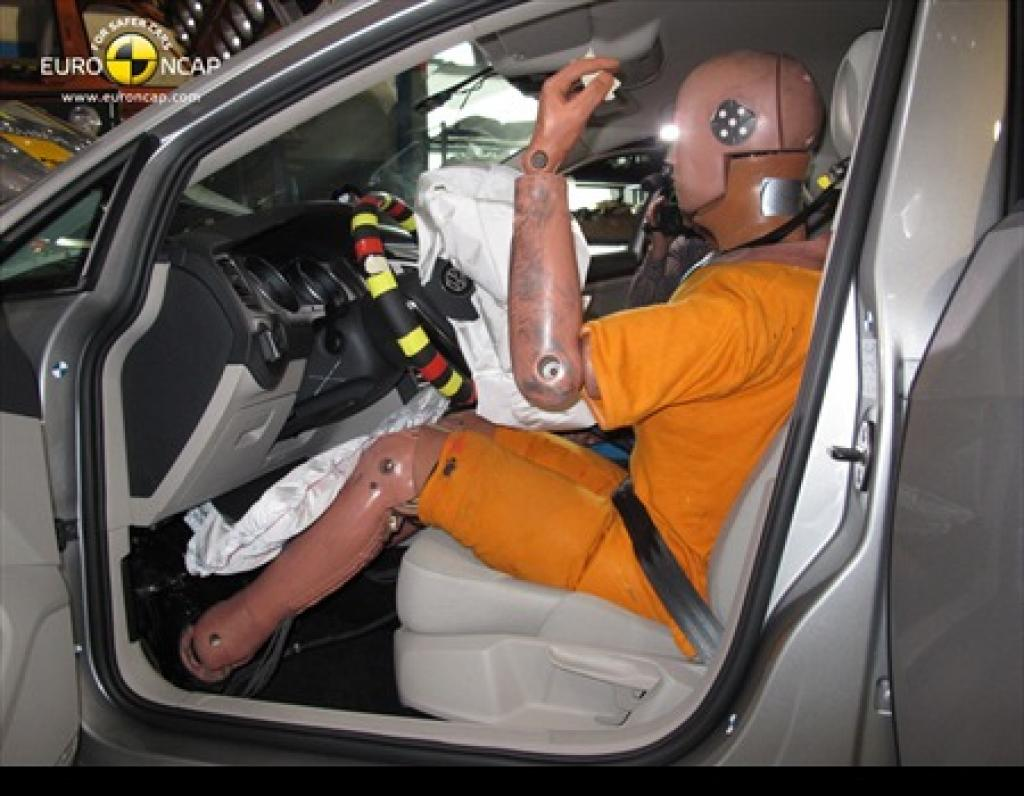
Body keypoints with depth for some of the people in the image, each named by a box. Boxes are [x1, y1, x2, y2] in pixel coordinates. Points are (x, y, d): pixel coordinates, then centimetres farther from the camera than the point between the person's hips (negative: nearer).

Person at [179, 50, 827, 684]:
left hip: (660, 575, -10)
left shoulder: (761, 299, -28)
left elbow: (550, 375, -37)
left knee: (402, 465, -13)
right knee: (458, 433, 12)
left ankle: (231, 637, 8)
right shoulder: (808, 263, 6)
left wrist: (544, 162, -34)